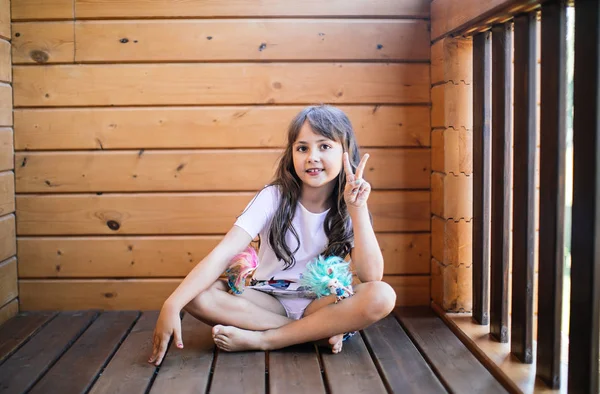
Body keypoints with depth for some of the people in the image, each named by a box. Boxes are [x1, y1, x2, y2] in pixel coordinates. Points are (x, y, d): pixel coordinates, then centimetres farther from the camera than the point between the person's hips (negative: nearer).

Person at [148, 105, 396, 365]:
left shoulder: (348, 208, -6)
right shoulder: (274, 197, -9)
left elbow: (372, 276, -19)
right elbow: (224, 254, -20)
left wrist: (358, 209, -26)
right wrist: (172, 305, -33)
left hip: (320, 304, 1)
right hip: (268, 301, 0)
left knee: (382, 296, -30)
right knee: (198, 295, -26)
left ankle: (259, 339, -24)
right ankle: (320, 331, -22)